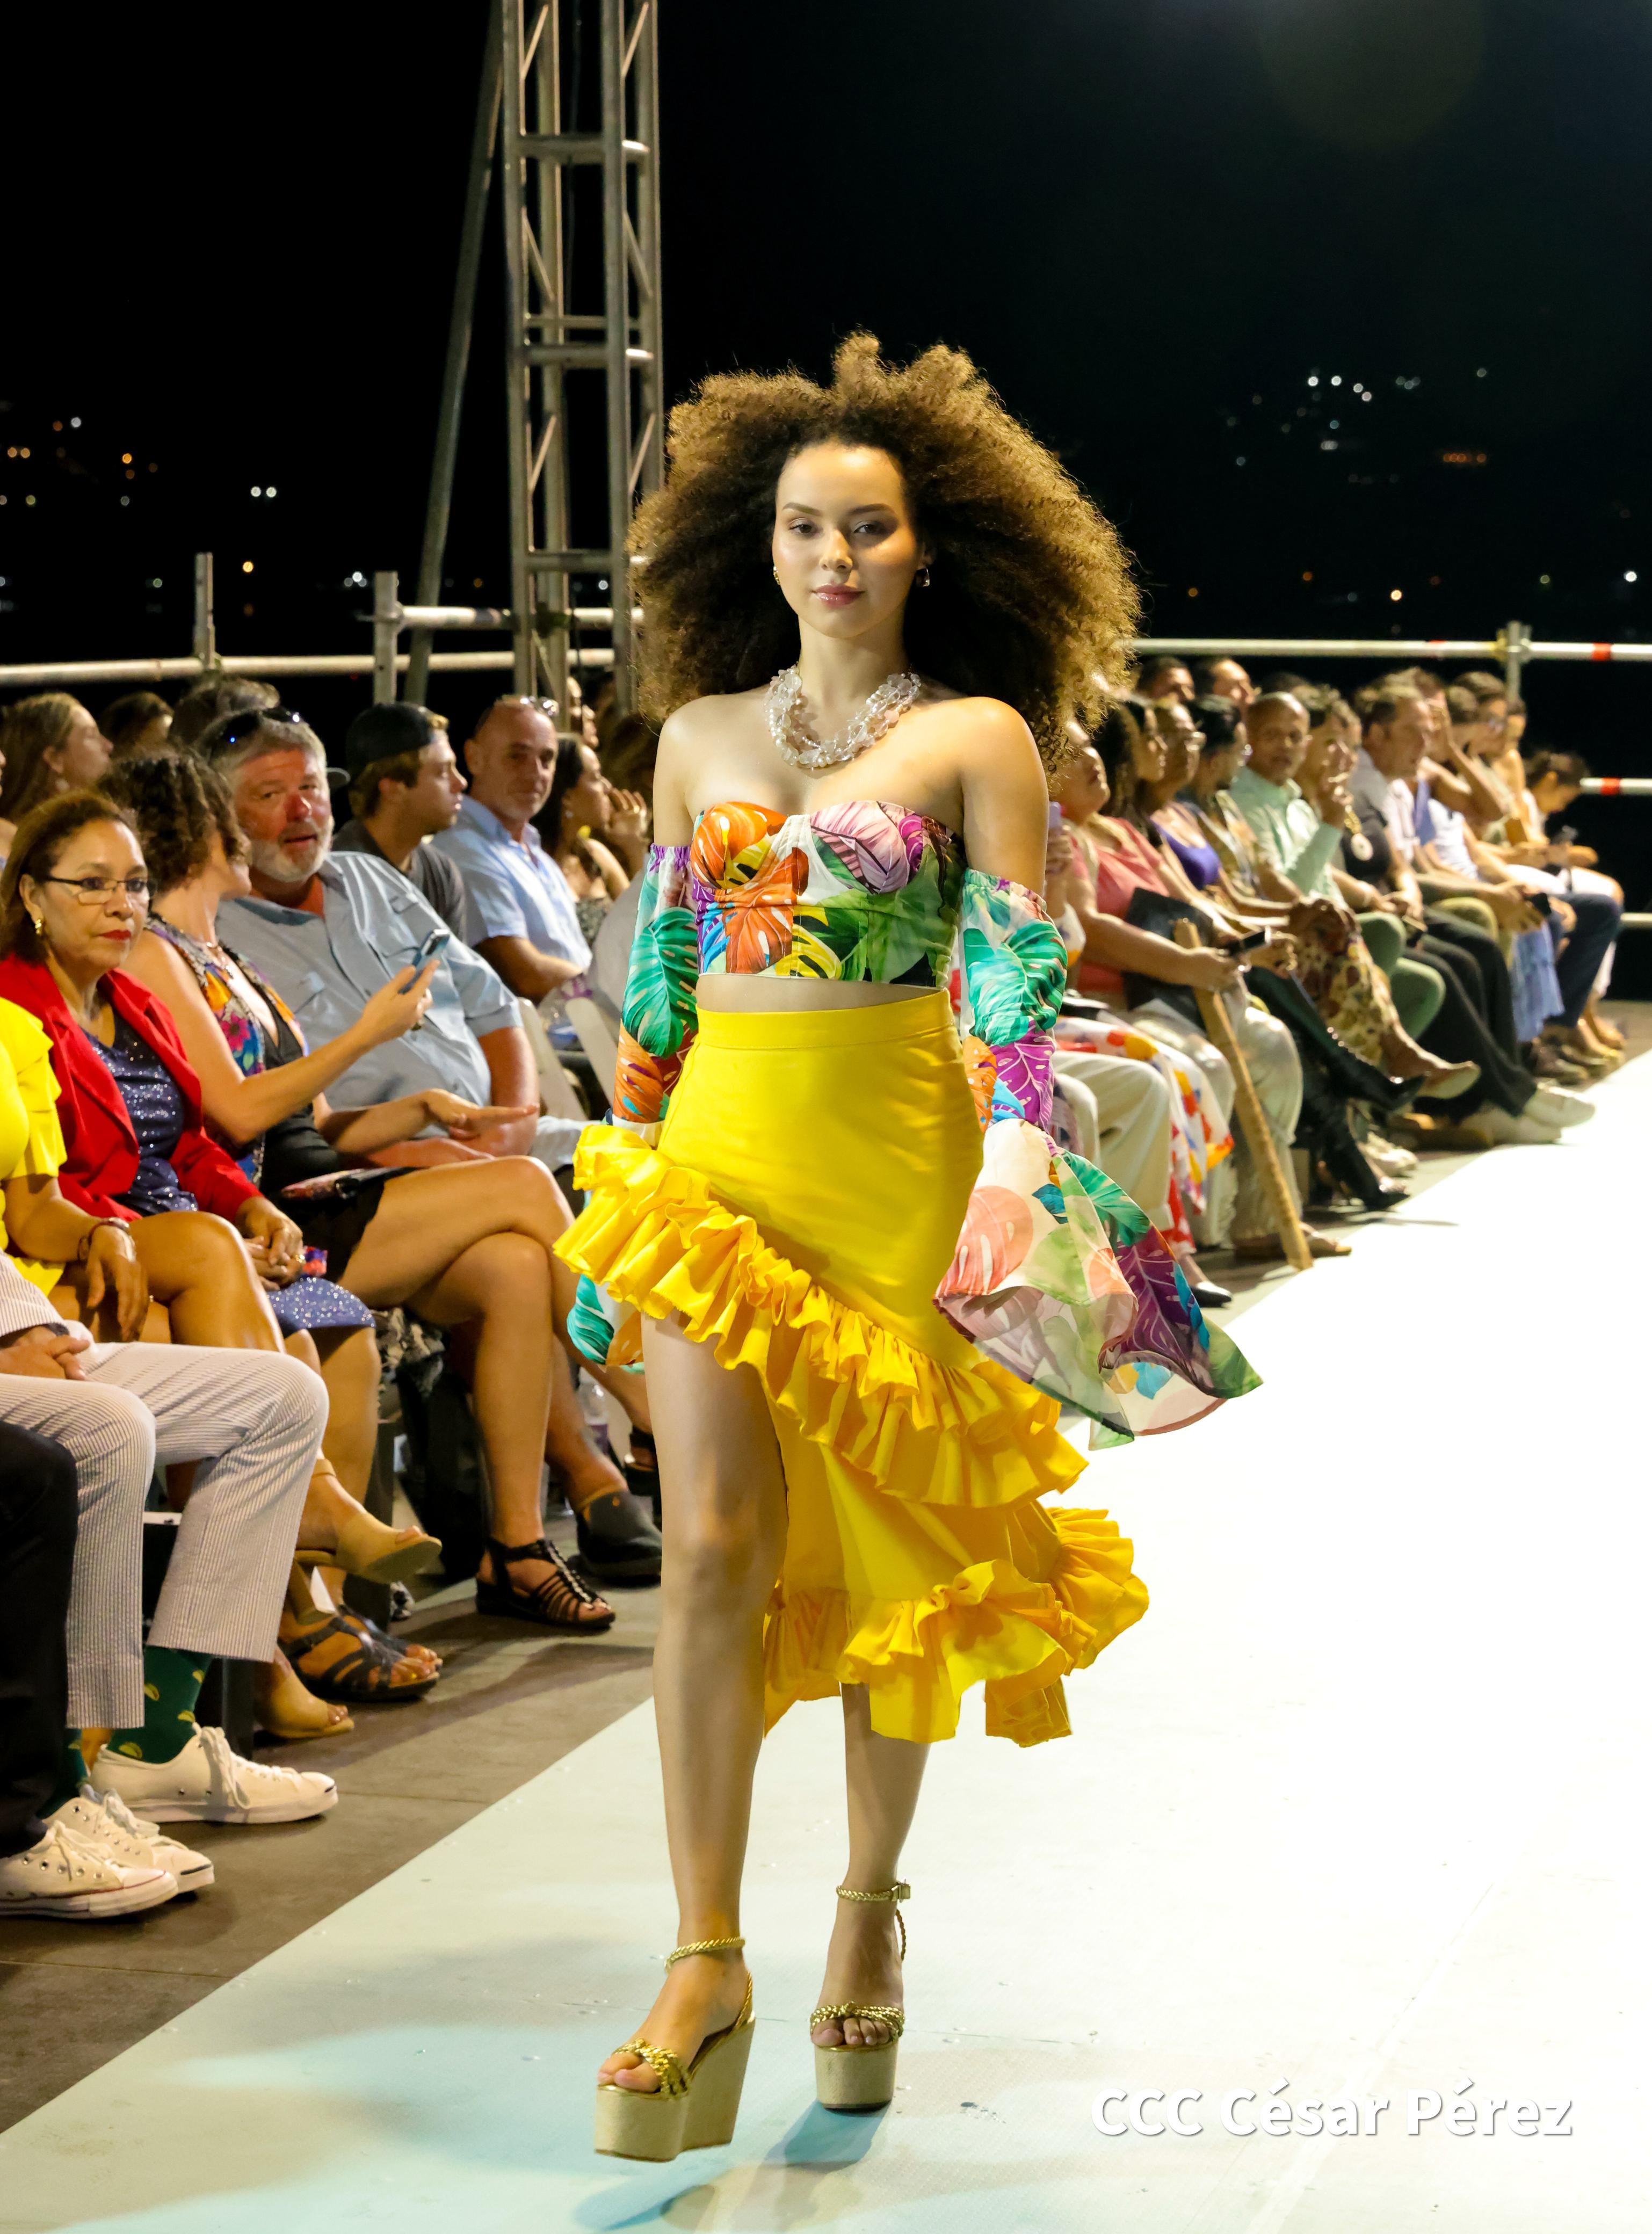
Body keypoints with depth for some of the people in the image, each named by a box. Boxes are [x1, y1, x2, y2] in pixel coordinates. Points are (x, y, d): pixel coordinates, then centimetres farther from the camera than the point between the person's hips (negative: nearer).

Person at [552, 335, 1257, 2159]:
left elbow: (1018, 974, -5)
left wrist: (1017, 1179, -15)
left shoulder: (979, 737, 0)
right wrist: (629, 1145, 14)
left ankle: (869, 1905, 24)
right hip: (720, 1150, 2)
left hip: (897, 1157, -2)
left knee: (889, 1549, 6)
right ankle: (706, 1960, -7)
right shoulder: (700, 732, 11)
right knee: (713, 1545, -9)